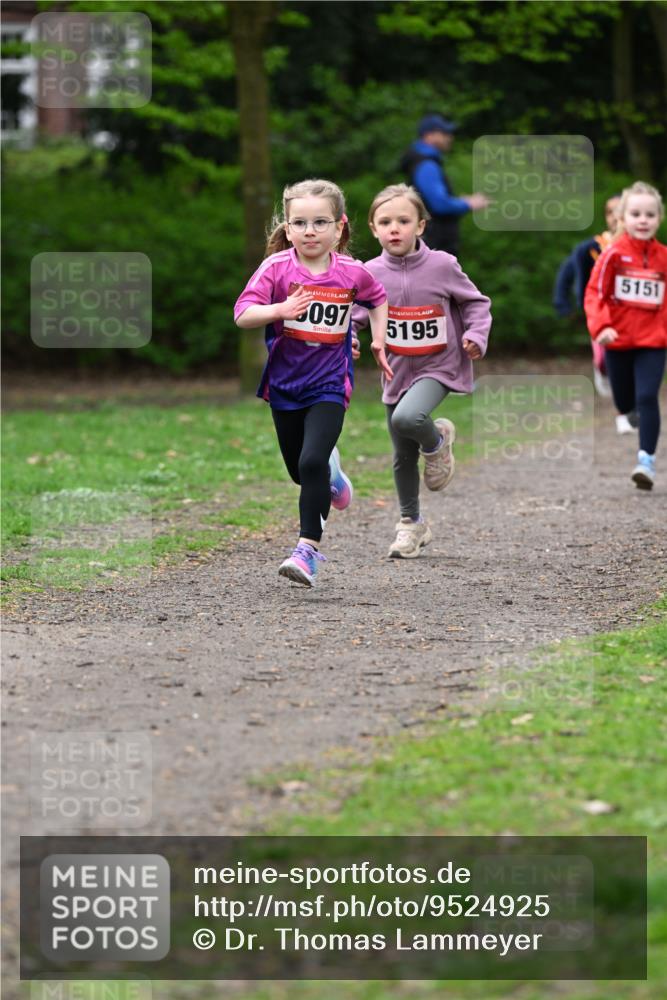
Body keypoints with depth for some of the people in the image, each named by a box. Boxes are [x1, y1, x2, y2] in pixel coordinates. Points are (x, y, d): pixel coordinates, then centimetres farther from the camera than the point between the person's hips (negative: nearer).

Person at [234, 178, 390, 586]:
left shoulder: (351, 272, -6)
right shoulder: (277, 268, -11)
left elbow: (378, 298, 17)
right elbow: (243, 315, -18)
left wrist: (379, 341, 8)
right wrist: (280, 310, -34)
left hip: (329, 384, -2)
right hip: (285, 382, 2)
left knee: (312, 462, -19)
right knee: (300, 470, 16)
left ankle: (309, 548, -13)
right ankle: (331, 472, 52)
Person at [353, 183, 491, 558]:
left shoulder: (442, 266, -10)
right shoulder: (372, 274, -6)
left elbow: (475, 302, 3)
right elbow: (354, 316, 3)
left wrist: (476, 334, -14)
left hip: (438, 367, -4)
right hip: (397, 372, 4)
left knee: (407, 418, -33)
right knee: (403, 457, 11)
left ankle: (437, 441, 2)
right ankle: (411, 524, 31)